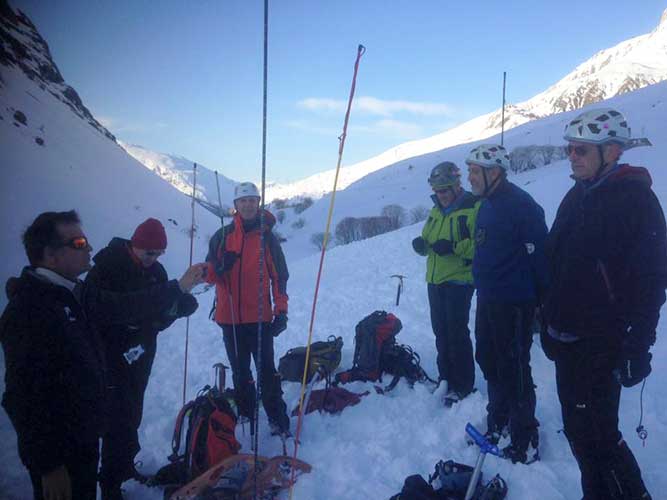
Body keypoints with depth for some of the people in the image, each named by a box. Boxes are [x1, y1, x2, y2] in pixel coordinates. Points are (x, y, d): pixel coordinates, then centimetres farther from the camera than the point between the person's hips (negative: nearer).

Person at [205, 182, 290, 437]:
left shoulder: (267, 237, 2)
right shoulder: (223, 236, 6)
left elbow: (279, 275, 3)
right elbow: (209, 275, 6)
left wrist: (281, 310, -3)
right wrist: (220, 267, -17)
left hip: (260, 316, -2)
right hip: (230, 317, 3)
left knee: (266, 370, -3)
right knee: (240, 372, 12)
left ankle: (278, 420, 5)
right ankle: (245, 417, 23)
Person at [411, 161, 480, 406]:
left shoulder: (473, 208, -12)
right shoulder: (436, 211, 14)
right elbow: (428, 242, 19)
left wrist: (454, 247, -29)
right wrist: (421, 244, -3)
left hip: (459, 282, -8)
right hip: (435, 281, 8)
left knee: (457, 333, -3)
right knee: (440, 331, 15)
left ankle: (463, 385, 10)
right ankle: (446, 378, 29)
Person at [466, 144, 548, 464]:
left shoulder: (520, 205, -18)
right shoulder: (487, 205, 12)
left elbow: (540, 253, -20)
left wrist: (545, 301, -19)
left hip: (513, 305, -9)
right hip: (488, 300, 10)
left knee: (513, 369, -1)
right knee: (489, 362, 19)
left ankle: (525, 441, 13)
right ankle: (498, 424, 36)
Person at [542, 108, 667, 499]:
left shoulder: (636, 199, -13)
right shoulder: (577, 197, 10)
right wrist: (550, 324, 15)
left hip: (601, 344, -8)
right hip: (567, 337, 8)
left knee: (595, 433, -2)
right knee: (577, 428, 16)